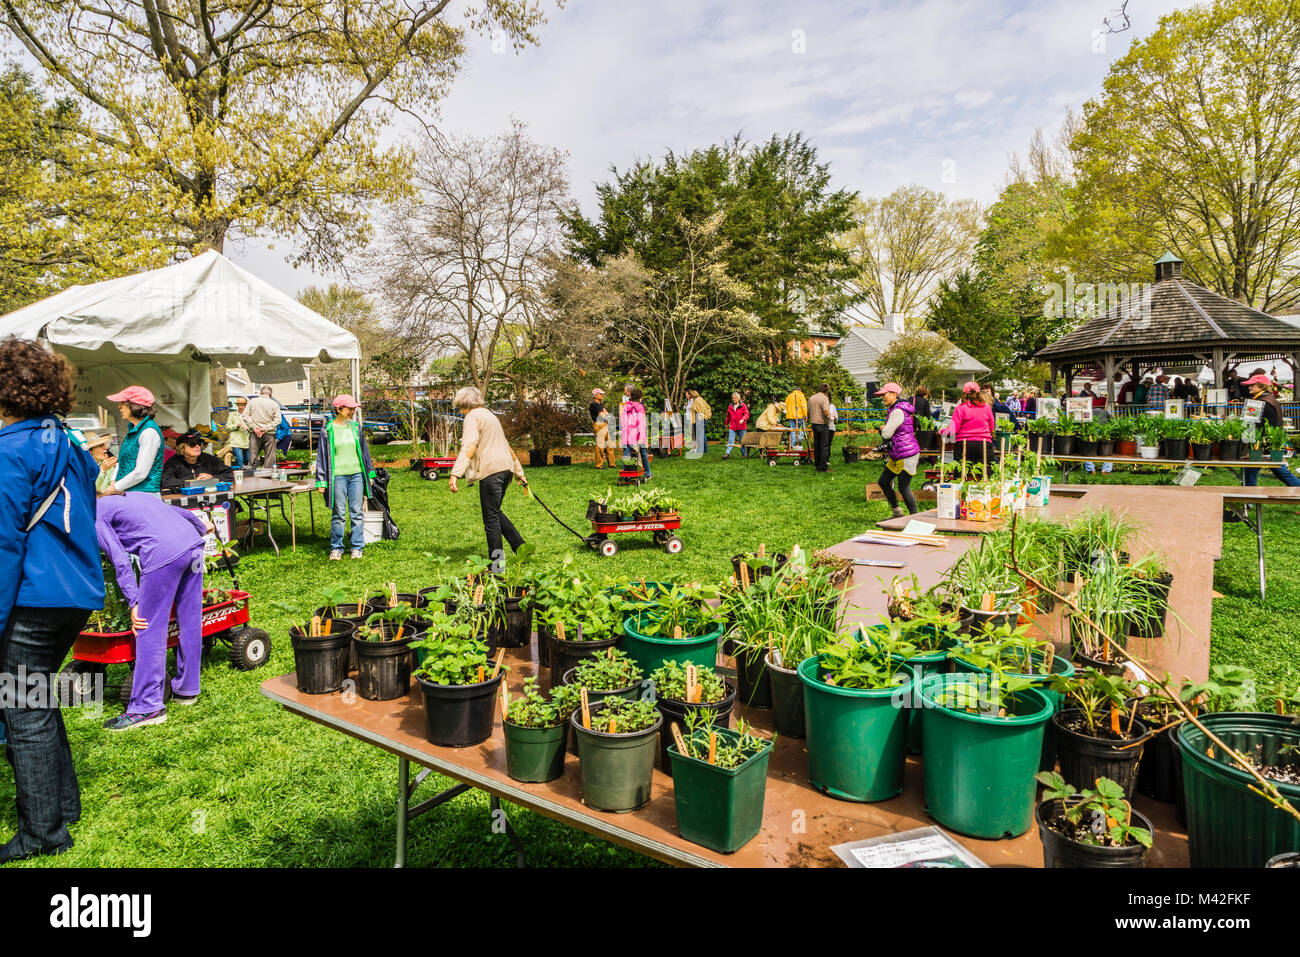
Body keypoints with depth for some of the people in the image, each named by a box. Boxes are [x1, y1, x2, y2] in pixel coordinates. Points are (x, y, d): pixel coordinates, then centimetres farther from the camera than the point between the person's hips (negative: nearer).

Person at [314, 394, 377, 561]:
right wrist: (321, 481, 0)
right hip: (338, 476, -3)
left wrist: (370, 474, 16)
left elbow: (364, 450, 16)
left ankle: (357, 547, 13)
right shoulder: (328, 430, 0)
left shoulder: (356, 427, 9)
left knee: (357, 512, 4)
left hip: (357, 474, 3)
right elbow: (322, 455, 3)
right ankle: (336, 548, 13)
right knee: (339, 514, 1)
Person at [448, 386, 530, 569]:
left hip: (490, 470, -9)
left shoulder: (473, 417, -2)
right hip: (506, 467, 9)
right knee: (495, 511, 20)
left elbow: (469, 447, -19)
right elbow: (507, 447, 31)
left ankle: (497, 562, -1)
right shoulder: (490, 416, 26)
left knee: (491, 516, -4)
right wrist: (520, 475, 36)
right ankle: (521, 546, 18)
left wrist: (455, 474, -27)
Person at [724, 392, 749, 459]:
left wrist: (743, 419, -28)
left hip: (741, 427, -2)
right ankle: (727, 453, -12)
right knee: (730, 441, -7)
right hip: (732, 427, 2)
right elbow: (728, 416, 23)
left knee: (742, 441, 6)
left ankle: (744, 454, 17)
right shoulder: (730, 406, 10)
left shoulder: (743, 406, -1)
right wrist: (726, 424, 30)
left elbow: (747, 414, -10)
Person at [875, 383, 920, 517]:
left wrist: (883, 429, 0)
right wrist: (884, 428, 2)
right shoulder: (893, 409, 13)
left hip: (906, 455, -11)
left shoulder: (898, 411, -19)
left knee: (904, 488, -4)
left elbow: (886, 434, -20)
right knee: (883, 482, 14)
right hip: (896, 456, 11)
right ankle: (897, 512, 24)